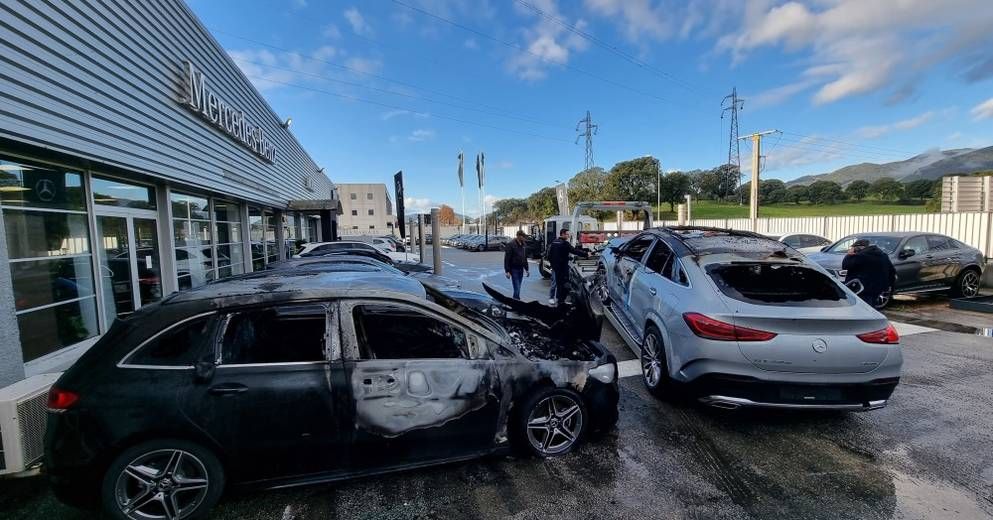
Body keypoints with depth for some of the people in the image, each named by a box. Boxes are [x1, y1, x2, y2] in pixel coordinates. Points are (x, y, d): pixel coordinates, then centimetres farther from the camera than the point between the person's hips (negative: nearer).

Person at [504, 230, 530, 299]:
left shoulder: (523, 245, 12)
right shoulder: (511, 244, -10)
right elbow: (507, 259, -13)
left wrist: (526, 269, 19)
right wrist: (507, 271, -17)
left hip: (521, 269, 7)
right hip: (514, 269, -7)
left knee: (518, 287, 12)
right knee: (517, 288, -11)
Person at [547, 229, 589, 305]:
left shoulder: (554, 242, 9)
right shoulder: (564, 243, -15)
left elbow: (549, 253, 13)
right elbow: (574, 251, -17)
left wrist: (551, 262, 21)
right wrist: (586, 254, -13)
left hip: (555, 265, 8)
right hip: (562, 266, -8)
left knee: (557, 282, 14)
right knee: (564, 283, 0)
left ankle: (558, 298, 20)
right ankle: (561, 300, 1)